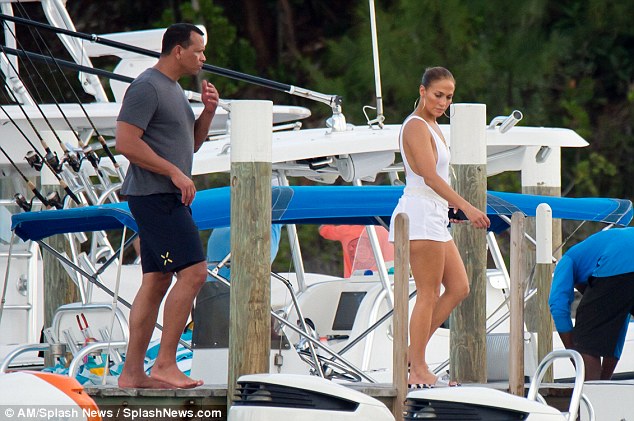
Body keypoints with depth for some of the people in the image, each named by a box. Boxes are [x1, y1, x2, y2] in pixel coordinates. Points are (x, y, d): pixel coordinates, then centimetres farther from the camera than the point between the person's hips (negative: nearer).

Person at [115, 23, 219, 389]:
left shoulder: (174, 89, 20)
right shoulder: (146, 87, -12)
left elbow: (192, 143, 28)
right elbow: (126, 142, -20)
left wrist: (208, 112, 9)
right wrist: (175, 172, -19)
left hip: (169, 198, 10)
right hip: (154, 196, -10)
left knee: (156, 282, 8)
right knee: (194, 272, -15)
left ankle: (132, 372, 8)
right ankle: (165, 364, -14)